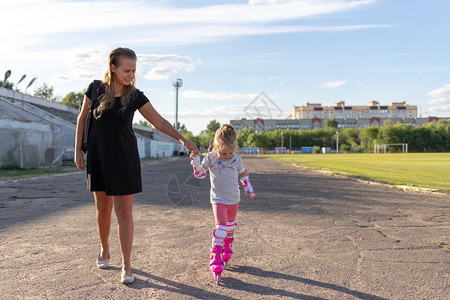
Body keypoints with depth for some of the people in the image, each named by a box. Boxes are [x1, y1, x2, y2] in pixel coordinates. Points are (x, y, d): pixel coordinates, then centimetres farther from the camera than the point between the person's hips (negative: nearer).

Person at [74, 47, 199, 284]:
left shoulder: (135, 96, -5)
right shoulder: (96, 89, -3)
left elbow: (159, 122, -4)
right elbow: (82, 118, 8)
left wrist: (182, 139, -18)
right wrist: (77, 150, 5)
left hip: (124, 158, -1)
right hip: (98, 157, 1)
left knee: (124, 212, -3)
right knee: (103, 209, 11)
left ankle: (126, 266, 6)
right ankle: (104, 249, 38)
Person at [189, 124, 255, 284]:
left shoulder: (237, 158, -6)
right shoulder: (211, 157, -13)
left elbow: (243, 175, 10)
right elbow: (200, 173, -7)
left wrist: (249, 189, 8)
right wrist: (195, 161, -22)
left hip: (233, 199, 4)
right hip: (218, 199, -4)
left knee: (230, 226, 19)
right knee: (221, 227, -15)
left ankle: (226, 253, 42)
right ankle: (215, 264, -10)